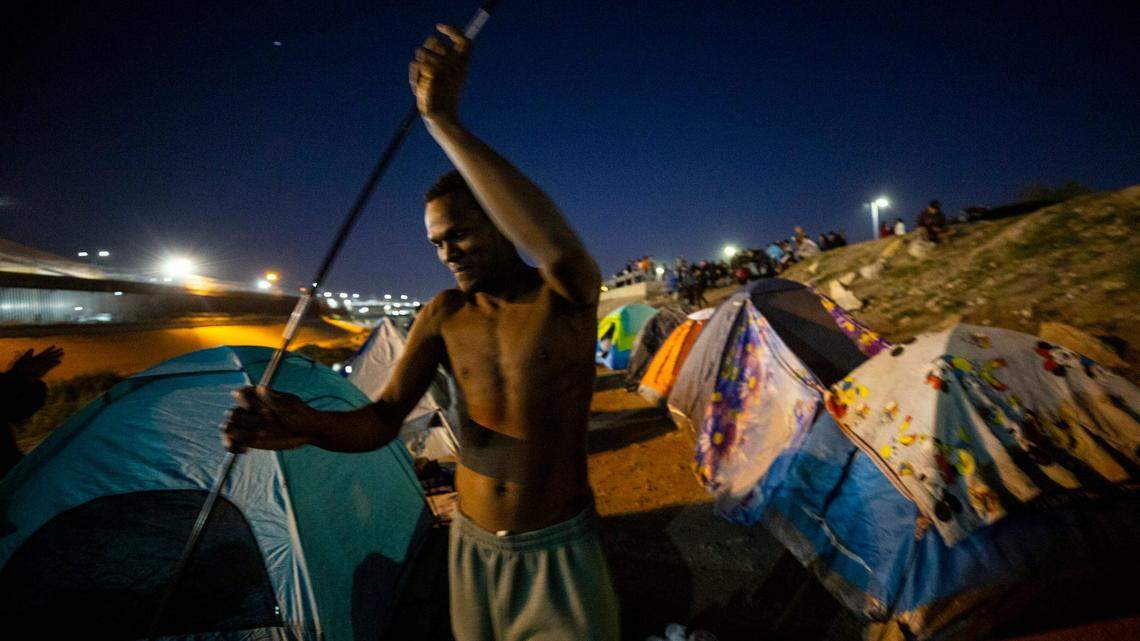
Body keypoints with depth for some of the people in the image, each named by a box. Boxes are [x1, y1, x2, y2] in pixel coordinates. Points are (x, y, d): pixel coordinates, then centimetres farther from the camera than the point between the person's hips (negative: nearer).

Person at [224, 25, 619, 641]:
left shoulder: (569, 294, -17)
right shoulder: (444, 314, -4)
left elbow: (556, 244, -41)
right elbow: (382, 420, -7)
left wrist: (442, 120, -36)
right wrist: (307, 424, -28)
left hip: (559, 551, -4)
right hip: (471, 546, 5)